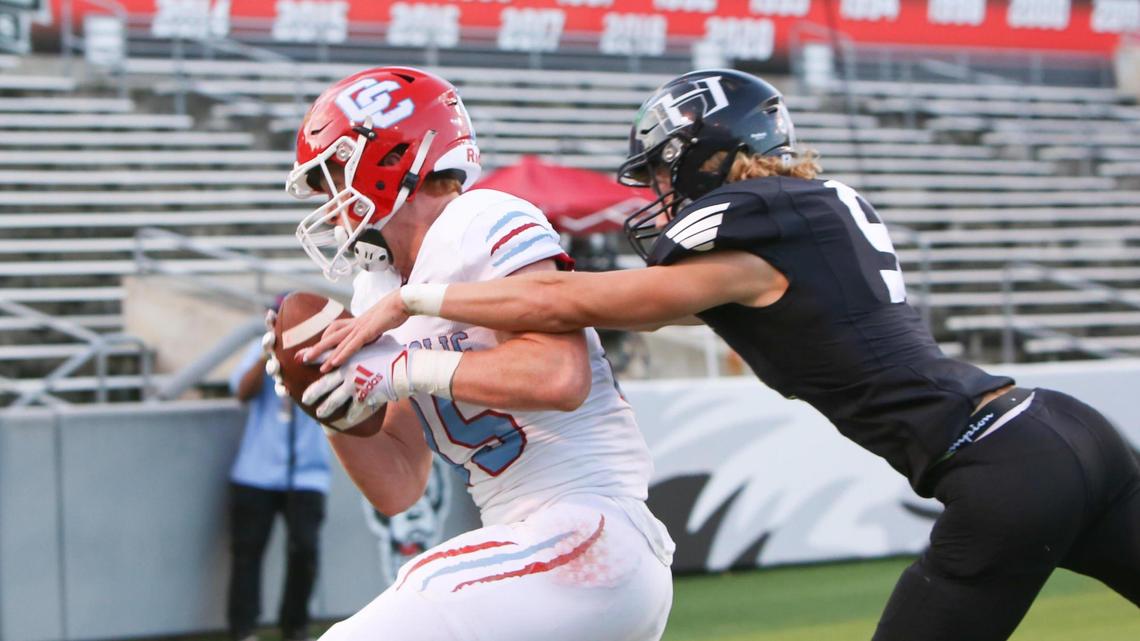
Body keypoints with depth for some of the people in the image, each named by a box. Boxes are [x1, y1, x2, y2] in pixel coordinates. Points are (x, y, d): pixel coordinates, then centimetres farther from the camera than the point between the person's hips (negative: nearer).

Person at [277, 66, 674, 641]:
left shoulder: (483, 225, -8)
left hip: (583, 533, -10)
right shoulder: (382, 293, 18)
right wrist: (330, 399, 3)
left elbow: (560, 376, -24)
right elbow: (397, 490, 17)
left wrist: (405, 369, -18)